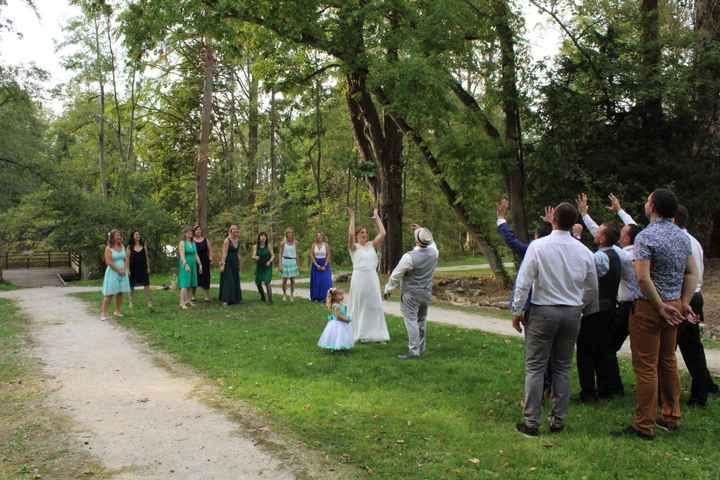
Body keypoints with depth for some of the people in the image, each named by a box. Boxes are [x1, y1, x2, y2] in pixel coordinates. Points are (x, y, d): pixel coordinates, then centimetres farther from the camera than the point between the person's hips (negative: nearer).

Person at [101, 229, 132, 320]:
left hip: (122, 273, 6)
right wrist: (118, 270, -14)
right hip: (112, 272, -6)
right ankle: (103, 313, -6)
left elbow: (125, 260, 9)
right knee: (109, 293, -8)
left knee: (120, 293, 7)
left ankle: (117, 311, 17)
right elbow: (109, 262, -14)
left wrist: (124, 270, -6)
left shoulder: (122, 247, 10)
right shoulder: (108, 248, -7)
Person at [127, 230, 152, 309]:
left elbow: (146, 256, 8)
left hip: (143, 268, 1)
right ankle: (130, 302, 16)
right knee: (131, 285, 6)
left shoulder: (143, 245, 5)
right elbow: (127, 258, -2)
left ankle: (148, 301, 4)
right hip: (133, 268, -1)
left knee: (146, 284, -3)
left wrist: (148, 267, 5)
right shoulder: (130, 246, -1)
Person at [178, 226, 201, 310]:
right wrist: (186, 265, -27)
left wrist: (200, 264, 9)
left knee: (190, 284, 9)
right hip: (185, 265, -7)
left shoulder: (193, 243, 13)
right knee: (184, 284, -11)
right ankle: (182, 303, -12)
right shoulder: (182, 243, -6)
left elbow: (196, 254, 15)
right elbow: (182, 255, -16)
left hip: (193, 265, 7)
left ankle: (188, 300, 17)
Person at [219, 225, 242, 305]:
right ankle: (225, 300, -2)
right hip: (228, 262, -7)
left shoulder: (238, 240, 7)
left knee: (235, 280, 11)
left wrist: (239, 263, 14)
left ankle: (235, 298, 20)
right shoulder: (227, 240, -13)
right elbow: (224, 253, -16)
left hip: (235, 262, 7)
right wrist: (223, 264, -19)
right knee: (228, 281, -6)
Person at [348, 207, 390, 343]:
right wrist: (352, 218, -12)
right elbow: (350, 234, -19)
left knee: (374, 306, 7)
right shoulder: (354, 247, -1)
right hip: (359, 278, -4)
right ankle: (359, 334, 13)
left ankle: (375, 333, 16)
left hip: (373, 278, 4)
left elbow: (382, 233, 1)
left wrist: (377, 217, 4)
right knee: (359, 307, 4)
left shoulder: (372, 245, 10)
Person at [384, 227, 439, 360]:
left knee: (411, 321, -5)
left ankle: (413, 352, -7)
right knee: (421, 320, 17)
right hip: (426, 293, 7)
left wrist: (388, 288, 3)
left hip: (411, 294, -7)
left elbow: (396, 275, -13)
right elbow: (432, 244, 22)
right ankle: (421, 349, 24)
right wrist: (421, 232, 29)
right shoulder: (434, 252, -5)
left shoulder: (409, 257, -24)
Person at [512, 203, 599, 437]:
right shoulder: (584, 251, 1)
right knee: (563, 368, 13)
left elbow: (523, 282, -12)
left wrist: (517, 311, -2)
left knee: (535, 367, 3)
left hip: (543, 312, -4)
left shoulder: (537, 246, -12)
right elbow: (592, 288, 11)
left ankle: (531, 422, 5)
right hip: (572, 313, 4)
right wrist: (588, 310, 27)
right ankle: (558, 421, 19)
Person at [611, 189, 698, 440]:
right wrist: (684, 303, 9)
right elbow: (691, 273, 10)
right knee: (668, 362, 18)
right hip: (674, 305, 8)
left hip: (649, 307, -8)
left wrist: (660, 307, -15)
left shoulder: (646, 236, -17)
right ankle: (671, 417, 29)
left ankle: (644, 426, 3)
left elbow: (643, 278, -23)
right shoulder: (683, 236, 8)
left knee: (646, 367, -2)